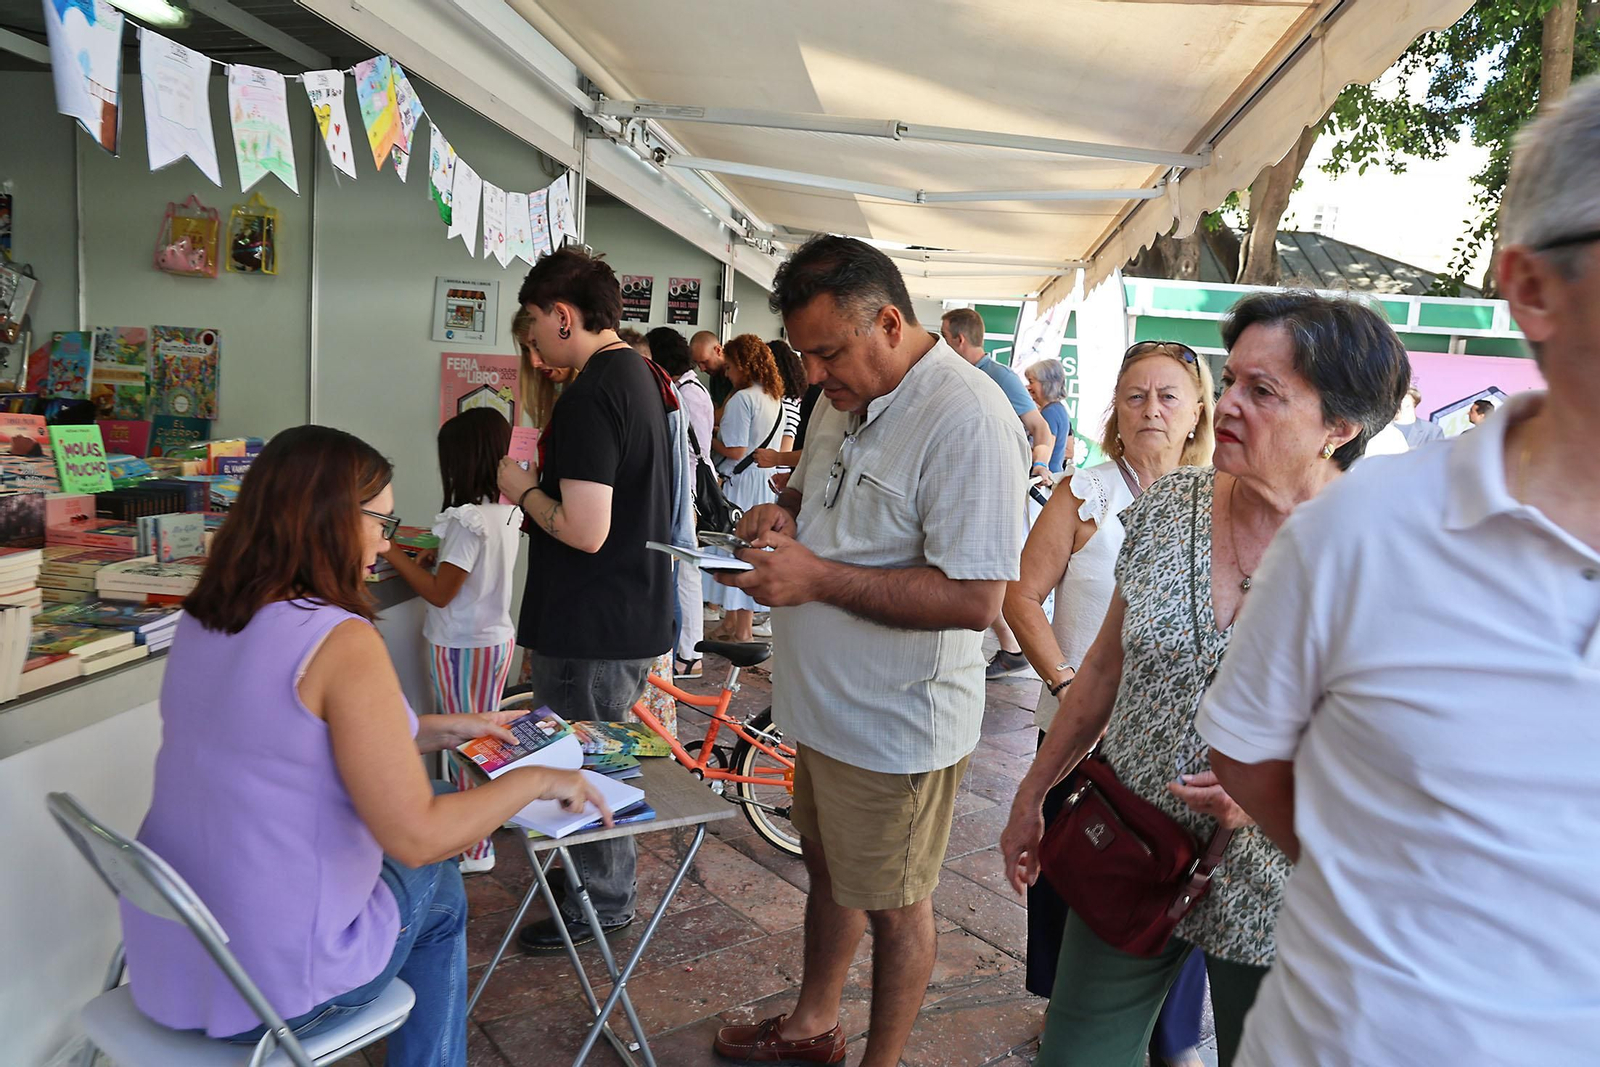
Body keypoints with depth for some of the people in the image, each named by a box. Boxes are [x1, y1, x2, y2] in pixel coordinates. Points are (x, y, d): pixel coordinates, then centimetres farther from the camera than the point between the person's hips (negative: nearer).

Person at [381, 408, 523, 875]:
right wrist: (437, 556, 7)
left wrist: (394, 554, -9)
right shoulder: (506, 512, 4)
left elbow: (439, 592, -18)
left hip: (463, 646, -9)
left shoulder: (468, 519, -22)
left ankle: (474, 850, 12)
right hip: (496, 637, 9)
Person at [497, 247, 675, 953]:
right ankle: (601, 876, 39)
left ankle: (601, 902, 22)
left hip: (591, 629, -10)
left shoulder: (591, 395, -22)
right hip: (638, 617, 10)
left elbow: (585, 530, -27)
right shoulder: (643, 376, 9)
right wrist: (544, 485, 13)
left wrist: (523, 489, -11)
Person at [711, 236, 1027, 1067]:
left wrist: (818, 578, -26)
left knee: (890, 905, 11)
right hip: (826, 701, 9)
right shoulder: (843, 399, 6)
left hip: (896, 724, -8)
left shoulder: (967, 419, -23)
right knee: (828, 868, 25)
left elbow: (974, 598, -27)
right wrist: (785, 510, -1)